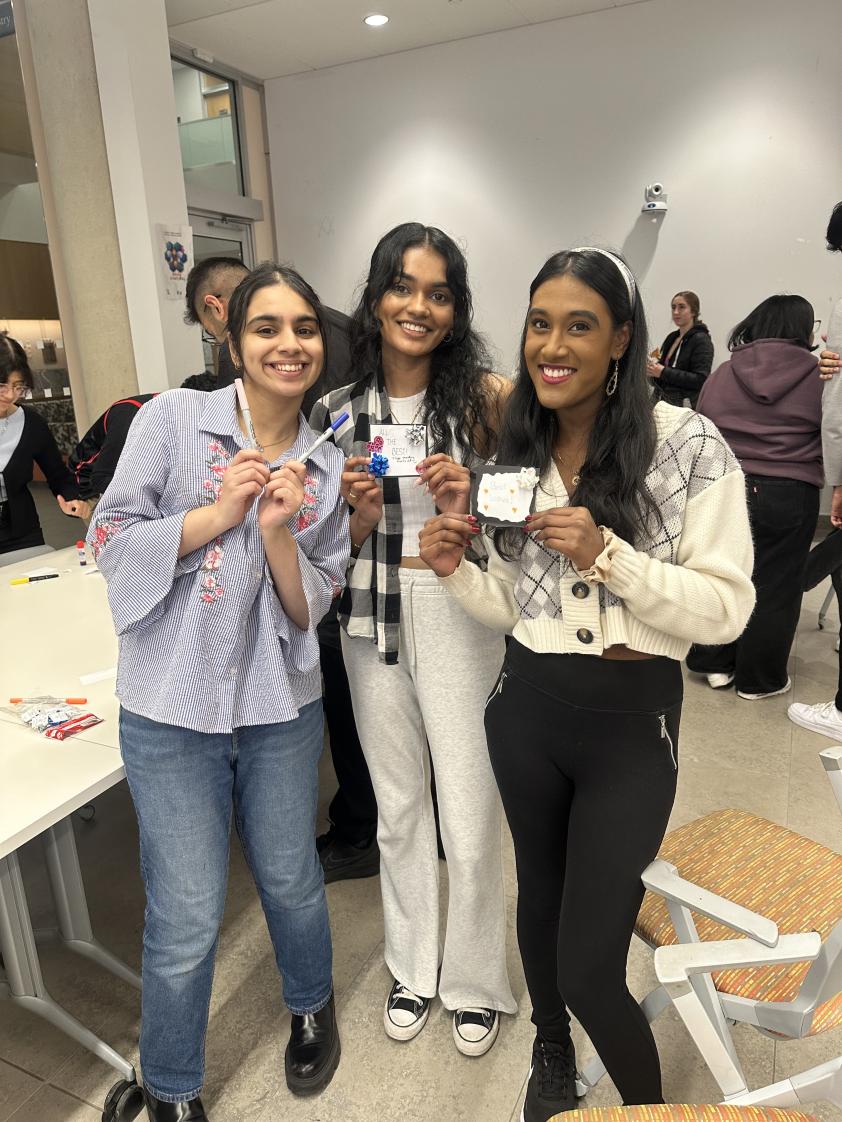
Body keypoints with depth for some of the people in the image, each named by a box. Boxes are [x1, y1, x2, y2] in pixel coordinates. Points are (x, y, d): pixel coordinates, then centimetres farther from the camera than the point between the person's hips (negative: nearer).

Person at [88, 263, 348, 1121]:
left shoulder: (324, 469, 2)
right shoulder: (173, 419, -6)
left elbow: (311, 607, 0)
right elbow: (110, 541, -7)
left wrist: (276, 532, -18)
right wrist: (219, 512, -17)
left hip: (281, 706, 3)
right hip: (171, 708, -2)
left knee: (291, 882, 19)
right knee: (187, 922, 6)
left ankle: (311, 1007, 52)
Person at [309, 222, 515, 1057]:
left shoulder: (486, 396, -6)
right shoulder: (338, 410, 2)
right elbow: (343, 544, 8)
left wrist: (467, 504, -21)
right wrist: (360, 510, -14)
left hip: (463, 618, -3)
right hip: (373, 620, 3)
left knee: (470, 815, 6)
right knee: (397, 806, 18)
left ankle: (475, 979, 35)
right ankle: (412, 966, 42)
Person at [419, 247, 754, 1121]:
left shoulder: (689, 445, -13)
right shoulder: (516, 452, 2)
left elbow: (726, 608, -14)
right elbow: (514, 608, 6)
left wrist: (607, 555, -26)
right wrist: (454, 570, -13)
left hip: (631, 721, -4)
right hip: (525, 706, 5)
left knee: (589, 966, 2)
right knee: (539, 890, 24)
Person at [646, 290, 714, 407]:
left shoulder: (702, 340, -8)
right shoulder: (671, 337, 13)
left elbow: (701, 380, -18)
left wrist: (663, 372, -22)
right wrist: (653, 369, 1)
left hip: (686, 406, -7)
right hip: (663, 401, 7)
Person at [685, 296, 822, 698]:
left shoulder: (723, 373, 2)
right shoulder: (818, 374, -5)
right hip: (787, 495, -2)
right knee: (774, 586, 10)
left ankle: (715, 663, 26)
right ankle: (759, 679, 22)